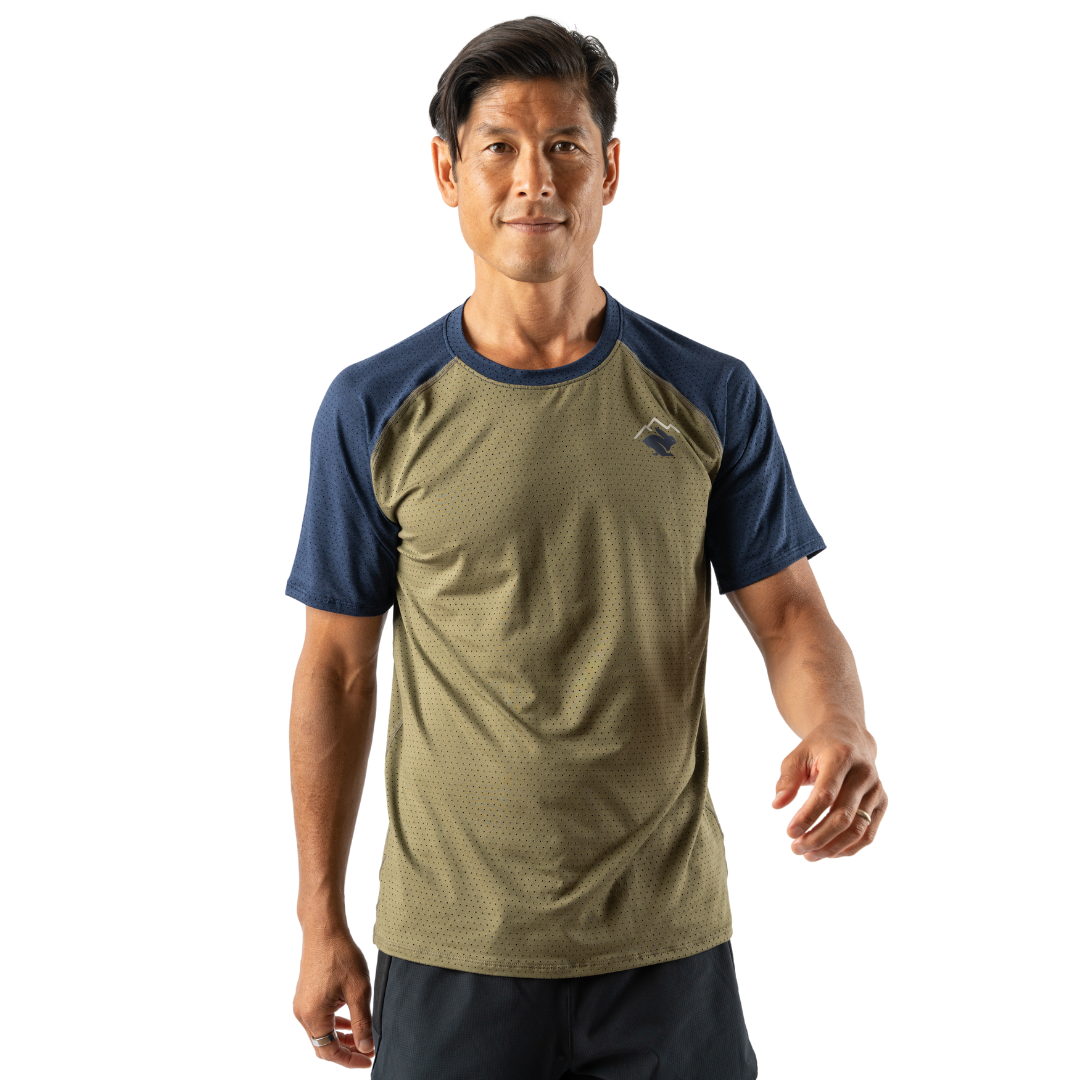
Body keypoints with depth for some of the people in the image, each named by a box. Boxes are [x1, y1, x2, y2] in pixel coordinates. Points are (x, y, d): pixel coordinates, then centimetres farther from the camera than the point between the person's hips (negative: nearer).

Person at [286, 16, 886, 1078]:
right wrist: (322, 921, 2)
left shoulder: (711, 397, -1)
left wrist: (840, 728, -23)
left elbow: (791, 613, 0)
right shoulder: (373, 411, -3)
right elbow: (337, 667, 1)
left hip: (666, 942, 1)